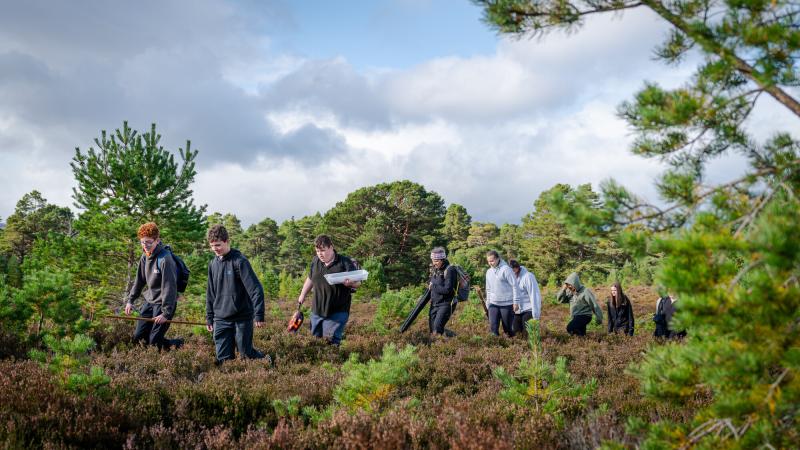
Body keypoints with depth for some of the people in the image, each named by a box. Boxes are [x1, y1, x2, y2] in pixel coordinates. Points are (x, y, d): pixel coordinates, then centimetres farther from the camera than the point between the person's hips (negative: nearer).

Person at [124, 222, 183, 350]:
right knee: (138, 337, 9)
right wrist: (130, 300, 11)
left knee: (154, 341, -7)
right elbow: (139, 280, 15)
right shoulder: (144, 257, 3)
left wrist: (166, 313, -24)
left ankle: (178, 345, 17)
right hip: (149, 301, 8)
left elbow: (170, 287, -23)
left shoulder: (165, 259, -22)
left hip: (163, 303, -8)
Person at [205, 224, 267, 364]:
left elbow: (256, 289, -16)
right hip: (220, 320, 5)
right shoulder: (213, 263, 8)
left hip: (242, 318, -5)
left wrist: (259, 315, -19)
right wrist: (209, 318, 14)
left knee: (246, 353, 3)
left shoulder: (239, 261, -12)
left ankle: (267, 361, 31)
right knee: (223, 358, 2)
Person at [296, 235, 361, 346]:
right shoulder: (315, 261, 5)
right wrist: (303, 295, 26)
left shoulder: (345, 263, -12)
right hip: (317, 309, 6)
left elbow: (357, 283, -9)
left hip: (337, 311, -6)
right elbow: (310, 279, 22)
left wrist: (350, 283, -31)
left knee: (332, 340, -12)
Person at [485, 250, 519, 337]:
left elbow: (514, 286, -12)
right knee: (493, 327, -1)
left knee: (508, 328, 4)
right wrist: (488, 302, 17)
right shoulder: (489, 272, 11)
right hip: (493, 304, 6)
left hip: (507, 304, -5)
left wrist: (516, 302, -14)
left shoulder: (506, 269, -10)